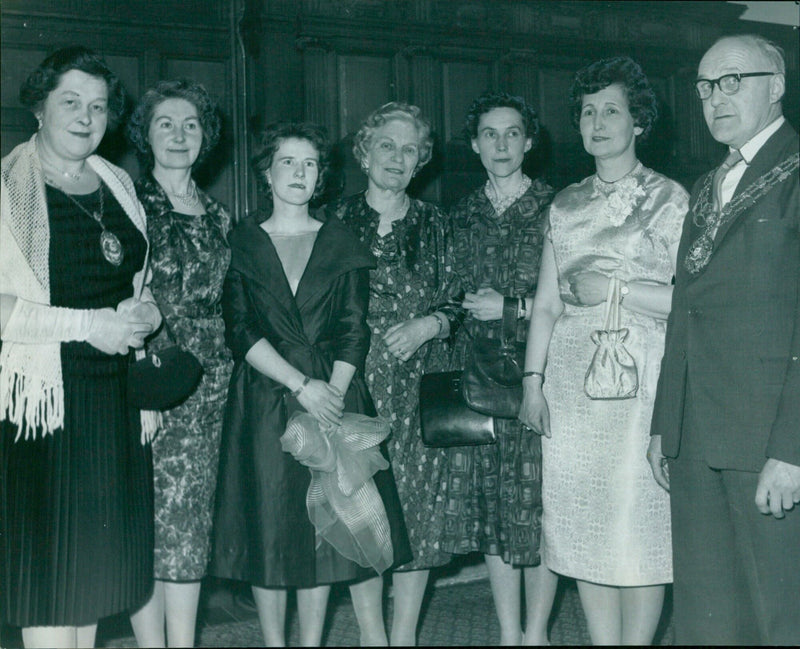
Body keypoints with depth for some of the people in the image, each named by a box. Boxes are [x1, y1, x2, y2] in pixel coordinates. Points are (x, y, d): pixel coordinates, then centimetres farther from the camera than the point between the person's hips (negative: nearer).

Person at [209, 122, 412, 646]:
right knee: (270, 527, 1)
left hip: (336, 397, 1)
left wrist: (333, 395, -12)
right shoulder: (241, 243, 6)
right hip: (265, 403, -1)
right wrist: (302, 386, -14)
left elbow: (355, 330, 3)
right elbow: (240, 332, -4)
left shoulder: (341, 244, 10)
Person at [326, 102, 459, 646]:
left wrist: (427, 325, -8)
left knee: (416, 499, 1)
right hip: (354, 382, -1)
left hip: (417, 386, 1)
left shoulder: (434, 224, 10)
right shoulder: (337, 219, 7)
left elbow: (456, 303, 11)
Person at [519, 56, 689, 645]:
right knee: (582, 523, 6)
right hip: (571, 377, 4)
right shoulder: (566, 204, 14)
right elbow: (546, 302, 12)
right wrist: (533, 382, 5)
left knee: (639, 519, -3)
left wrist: (615, 290, -11)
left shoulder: (670, 198, 2)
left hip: (640, 376, -4)